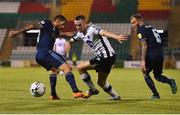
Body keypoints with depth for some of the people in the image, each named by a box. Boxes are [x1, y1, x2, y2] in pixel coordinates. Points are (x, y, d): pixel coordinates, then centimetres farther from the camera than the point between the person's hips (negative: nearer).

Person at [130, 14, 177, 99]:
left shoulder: (141, 30, -3)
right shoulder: (151, 28, 23)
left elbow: (144, 46, -12)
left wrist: (143, 61, -16)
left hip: (152, 54, -8)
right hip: (160, 53, 8)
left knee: (145, 73, 13)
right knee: (157, 76, 20)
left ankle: (156, 94, 7)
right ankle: (170, 81, -8)